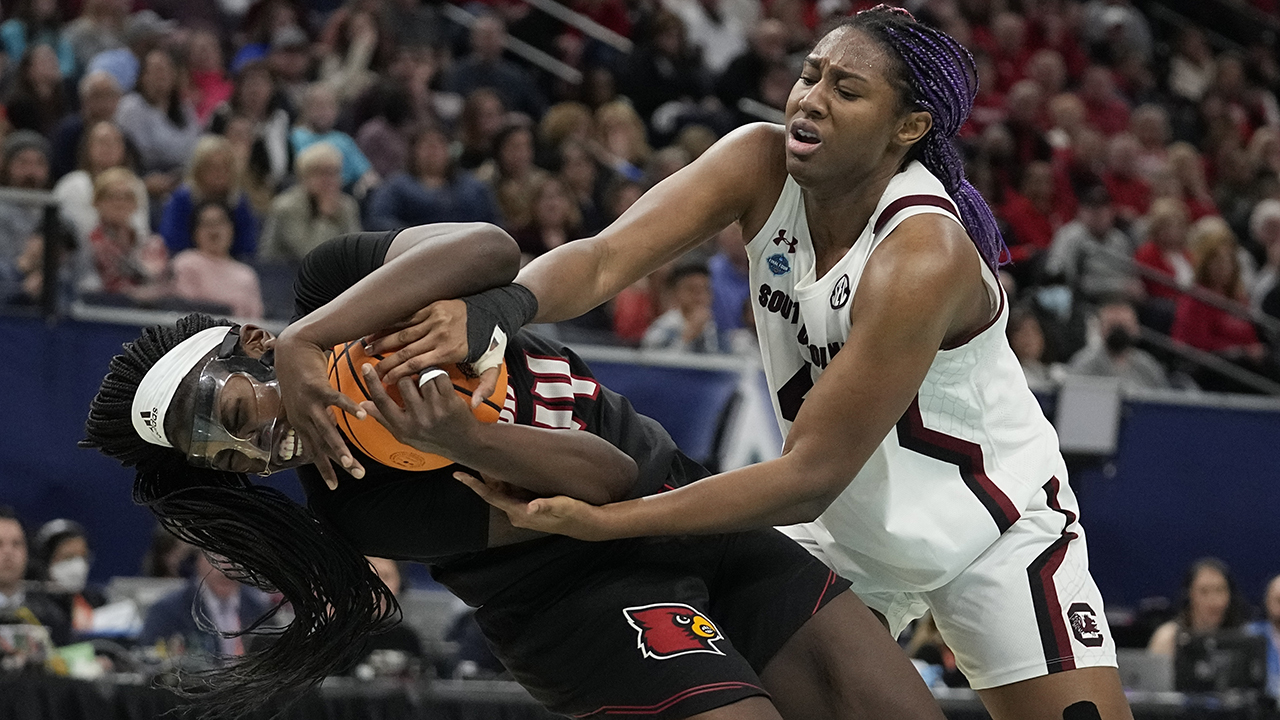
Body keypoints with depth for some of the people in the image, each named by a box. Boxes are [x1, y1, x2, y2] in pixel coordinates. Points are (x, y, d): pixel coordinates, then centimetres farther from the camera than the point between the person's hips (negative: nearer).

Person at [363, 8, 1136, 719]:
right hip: (849, 531, 5)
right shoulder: (762, 166, -16)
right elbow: (605, 258, -30)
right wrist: (495, 308, -54)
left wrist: (601, 522, -42)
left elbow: (811, 476, -34)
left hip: (994, 528, -5)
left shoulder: (923, 258, -33)